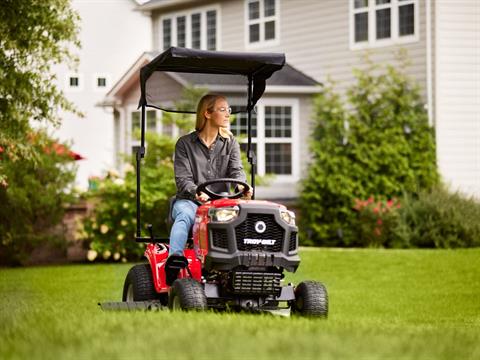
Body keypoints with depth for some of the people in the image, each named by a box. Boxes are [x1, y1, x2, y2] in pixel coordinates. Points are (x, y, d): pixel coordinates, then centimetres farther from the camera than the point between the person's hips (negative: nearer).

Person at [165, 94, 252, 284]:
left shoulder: (230, 143, 16)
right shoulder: (185, 144, 7)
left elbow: (236, 170, 1)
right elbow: (183, 179, -4)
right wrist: (197, 193, -26)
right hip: (189, 201, -2)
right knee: (185, 215, -38)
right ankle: (175, 259, -57)